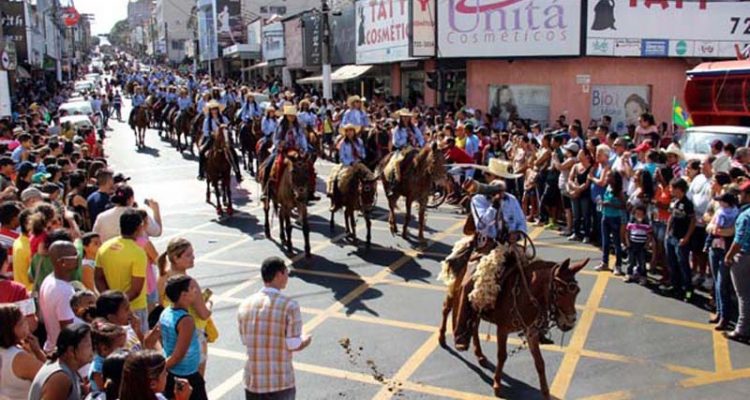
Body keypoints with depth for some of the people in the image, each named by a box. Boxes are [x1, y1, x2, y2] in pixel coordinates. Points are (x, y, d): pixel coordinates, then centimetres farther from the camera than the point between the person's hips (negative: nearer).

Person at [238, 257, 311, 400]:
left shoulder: (245, 305, -1)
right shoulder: (289, 306, -16)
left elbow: (245, 341, 8)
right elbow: (294, 346, -12)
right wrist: (306, 339, 8)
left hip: (253, 381, 4)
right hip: (281, 382, -4)